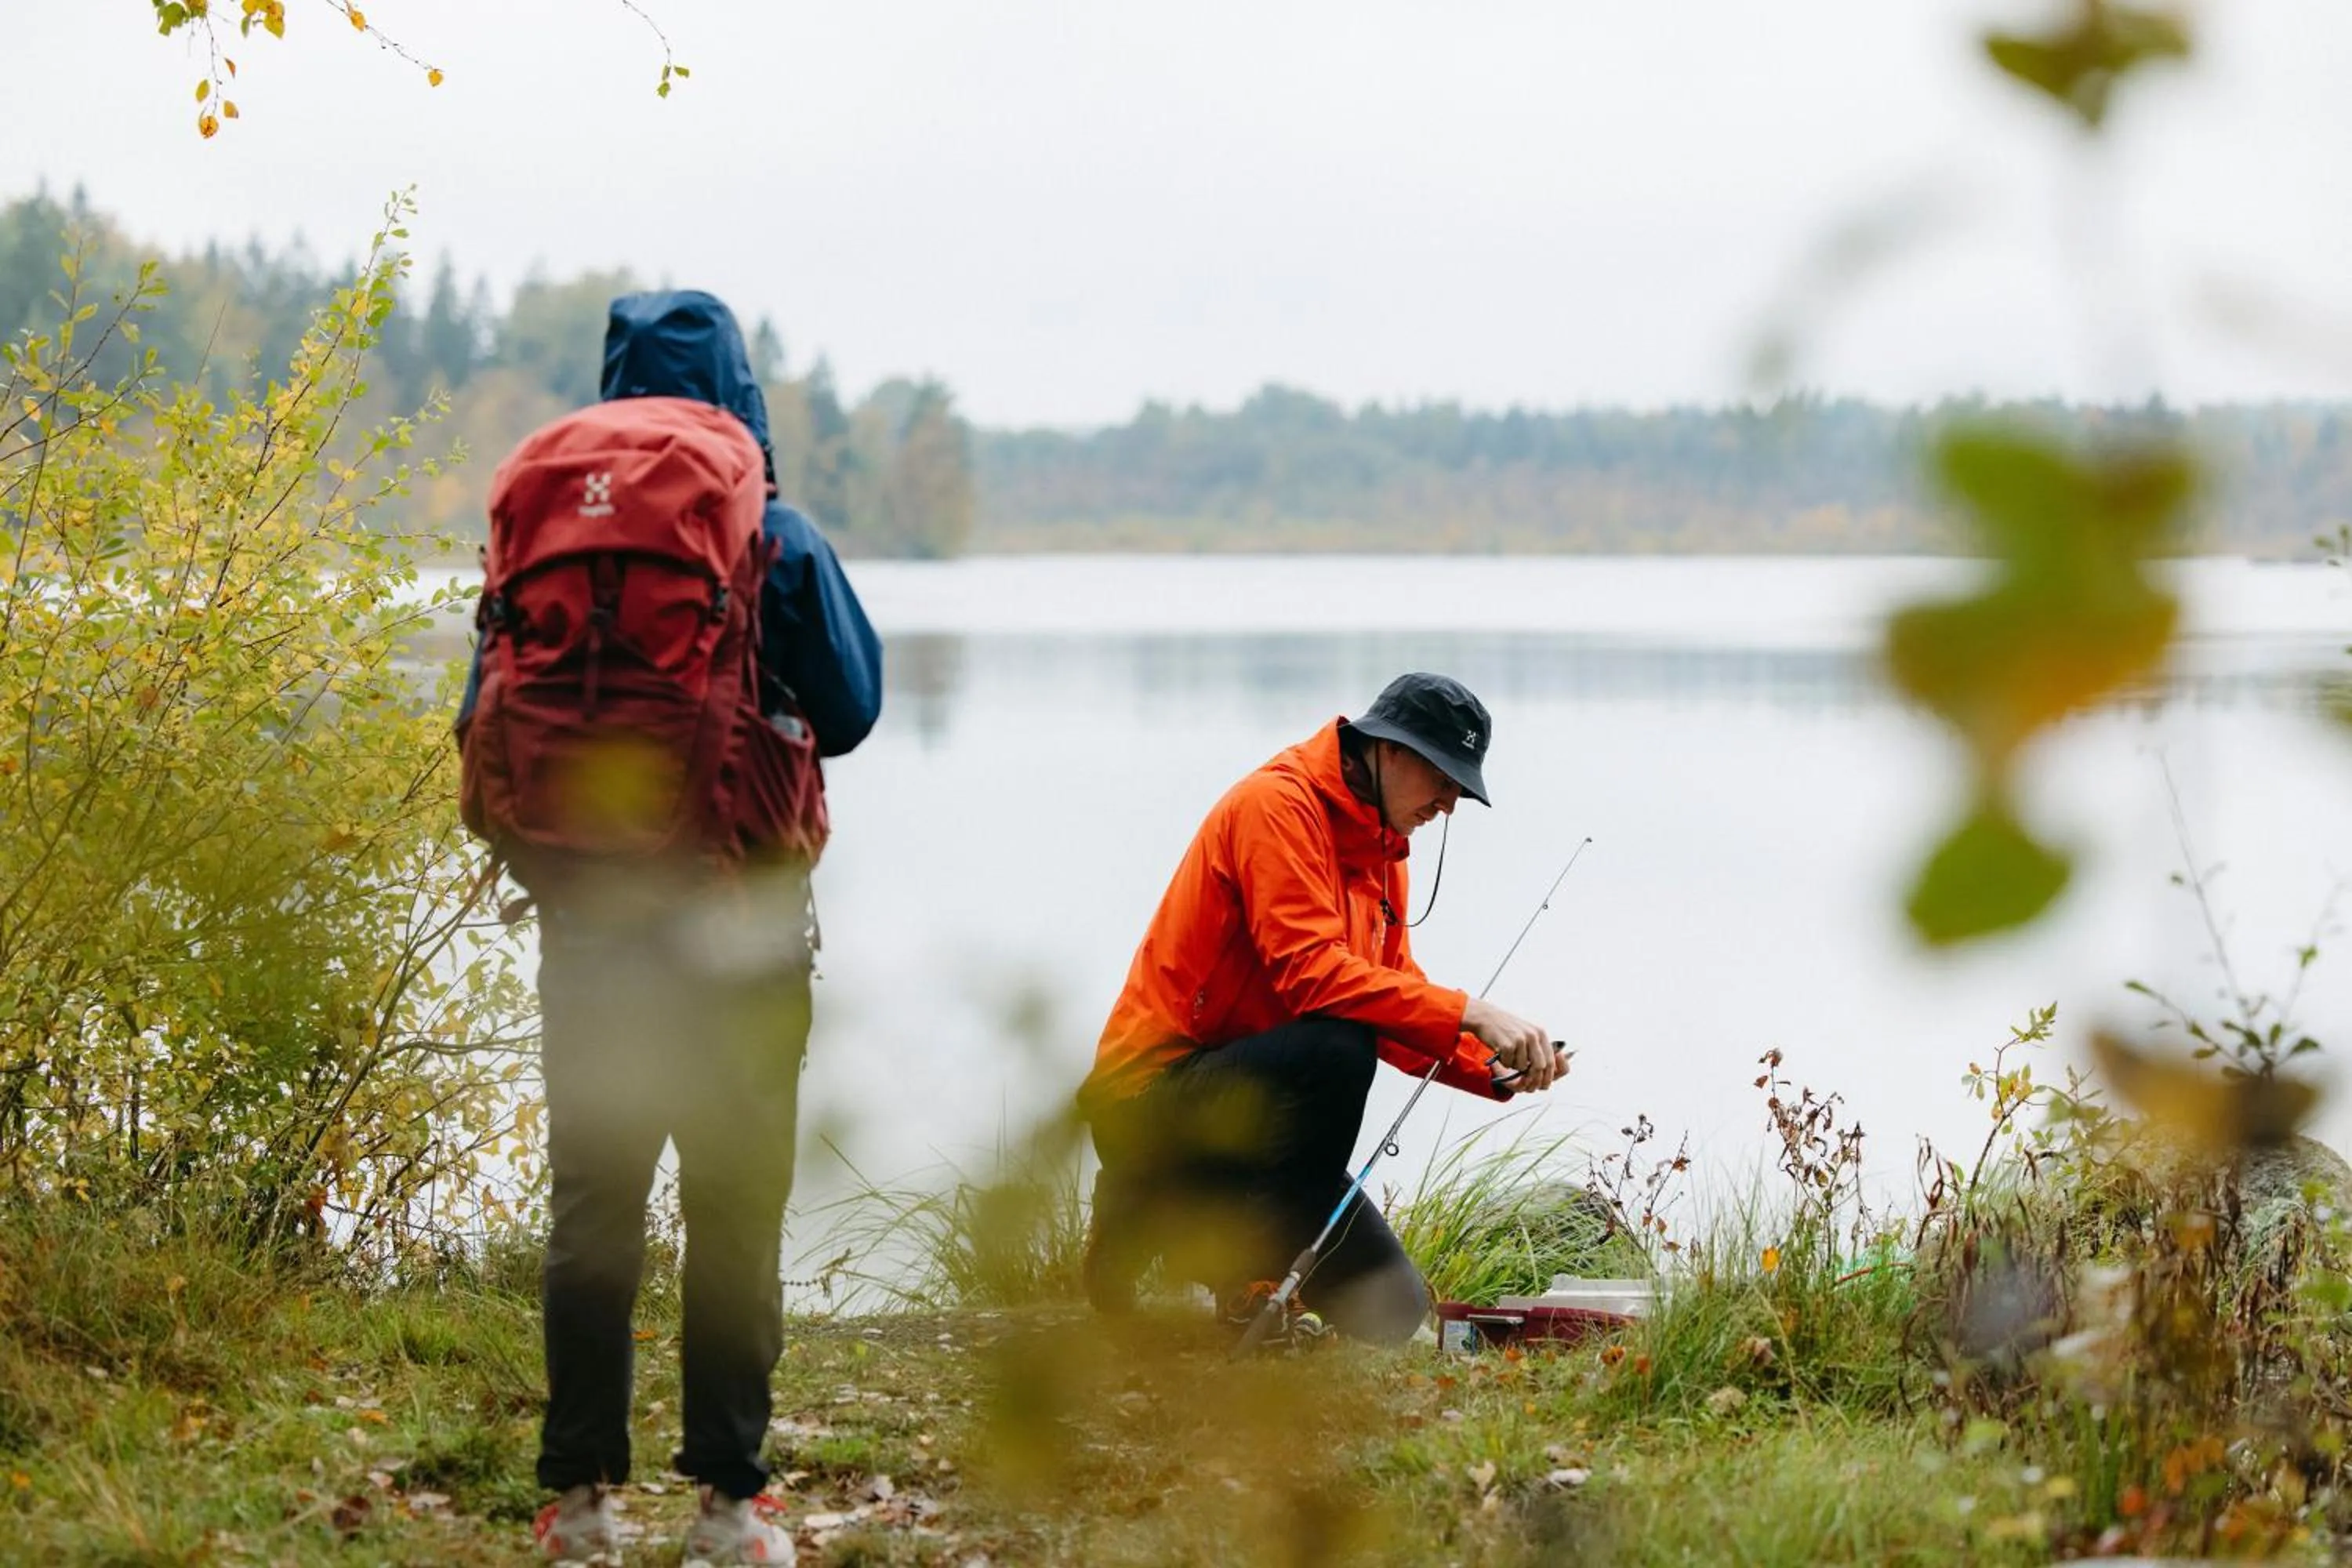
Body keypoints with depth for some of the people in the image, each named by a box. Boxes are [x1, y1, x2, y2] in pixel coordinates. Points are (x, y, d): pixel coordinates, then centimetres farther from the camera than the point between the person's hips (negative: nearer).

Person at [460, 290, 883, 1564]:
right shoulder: (778, 541, -6)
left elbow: (486, 722, 1)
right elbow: (848, 711, 1)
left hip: (588, 920, 2)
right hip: (741, 921, -2)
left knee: (591, 1199, 9)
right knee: (735, 1203, 5)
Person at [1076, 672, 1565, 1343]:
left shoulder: (1381, 848, 14)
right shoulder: (1277, 805, -15)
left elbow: (1394, 996, 10)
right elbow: (1309, 971, -27)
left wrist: (1495, 1071, -7)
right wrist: (1467, 1013, -29)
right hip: (1157, 1095, -9)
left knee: (1392, 1313, 3)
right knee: (1337, 1048, -36)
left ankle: (1181, 1217, 16)